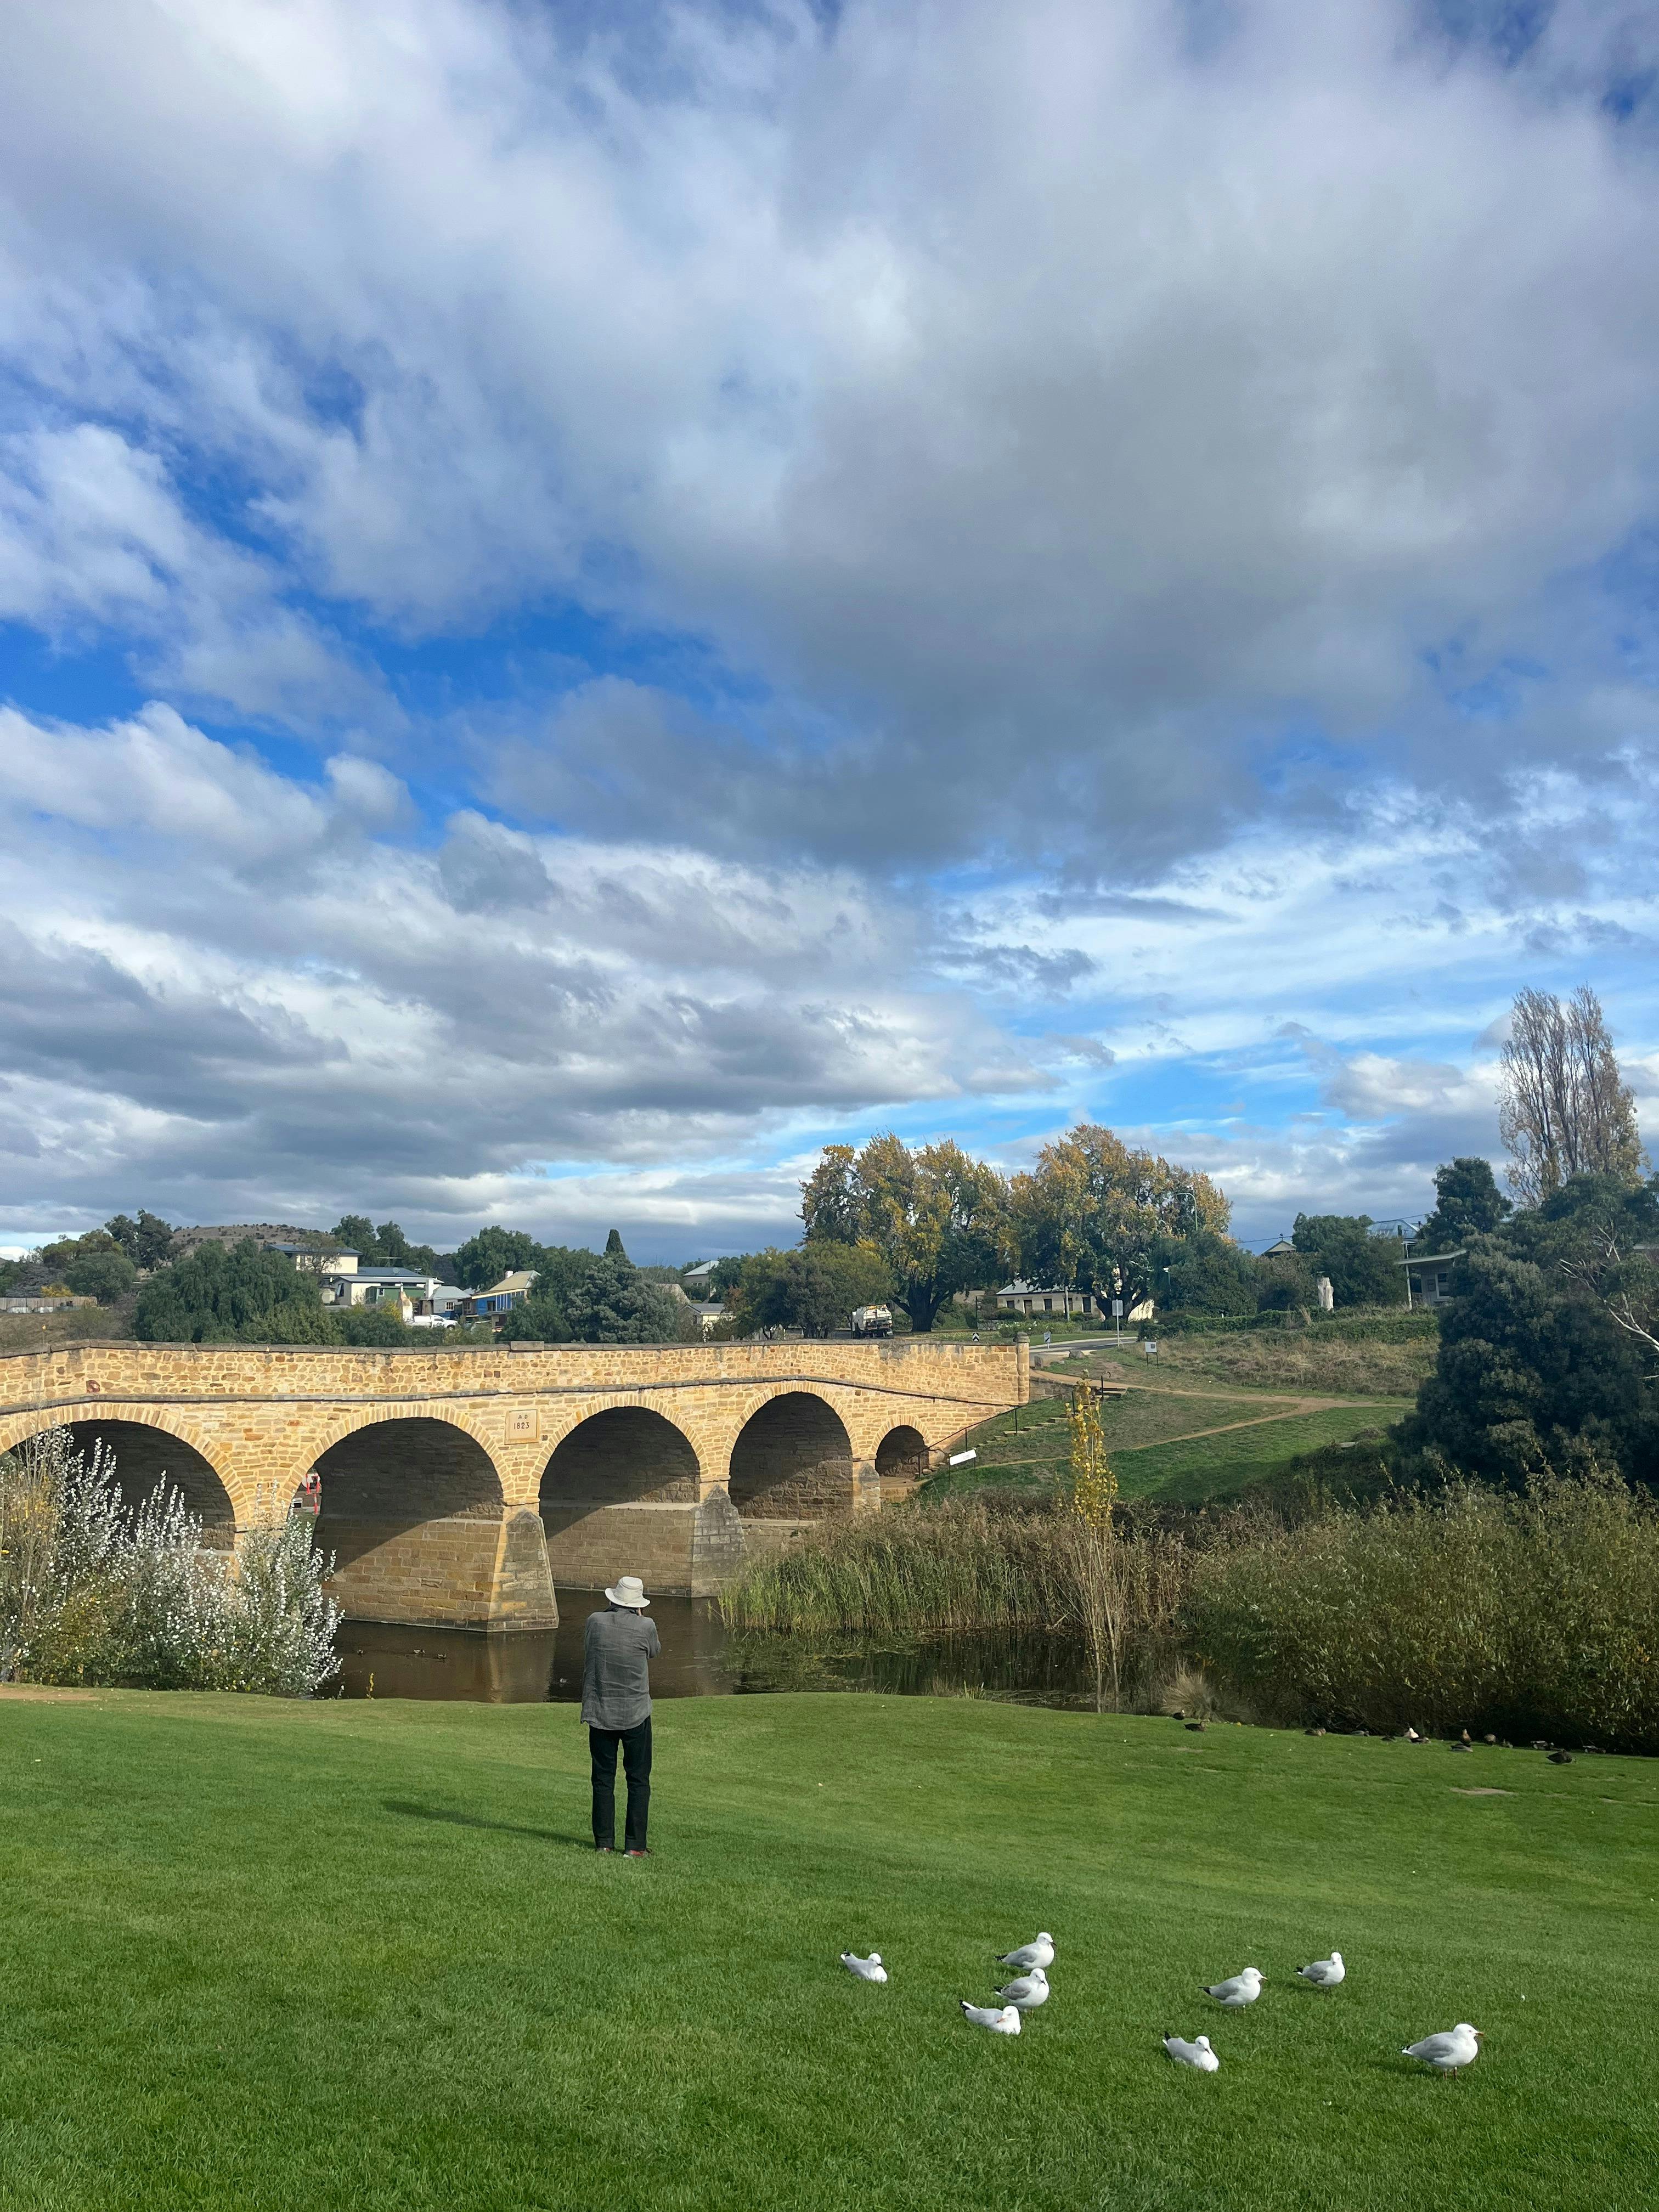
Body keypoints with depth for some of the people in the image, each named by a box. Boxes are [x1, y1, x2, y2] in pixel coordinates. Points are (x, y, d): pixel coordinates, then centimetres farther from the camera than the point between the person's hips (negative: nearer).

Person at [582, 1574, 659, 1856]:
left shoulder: (595, 1622, -7)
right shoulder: (646, 1627, -12)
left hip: (599, 1714, 2)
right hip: (636, 1715, -2)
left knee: (603, 1780, 12)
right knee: (639, 1780, 7)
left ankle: (604, 1842, 15)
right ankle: (636, 1845, 6)